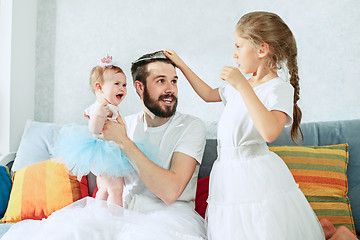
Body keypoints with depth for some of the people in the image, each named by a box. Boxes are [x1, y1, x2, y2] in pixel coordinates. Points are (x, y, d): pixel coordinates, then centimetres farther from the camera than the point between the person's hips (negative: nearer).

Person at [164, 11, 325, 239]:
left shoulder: (280, 88, -11)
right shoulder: (239, 86, 13)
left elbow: (270, 132, -28)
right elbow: (209, 94, 31)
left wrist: (242, 86, -27)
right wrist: (181, 65, 28)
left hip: (257, 177, -7)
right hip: (230, 175, 8)